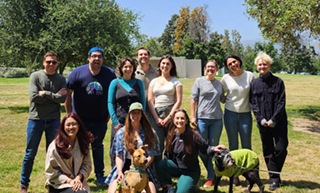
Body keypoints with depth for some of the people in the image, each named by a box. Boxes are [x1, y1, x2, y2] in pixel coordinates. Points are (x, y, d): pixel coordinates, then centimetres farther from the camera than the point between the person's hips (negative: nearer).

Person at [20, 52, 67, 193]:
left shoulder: (61, 79, 5)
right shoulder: (35, 76, -1)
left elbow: (63, 98, -9)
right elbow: (34, 97, -13)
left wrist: (45, 93, -12)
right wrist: (54, 96, -9)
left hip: (54, 120, 2)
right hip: (36, 118, -1)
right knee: (30, 153, 5)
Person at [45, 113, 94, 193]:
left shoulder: (82, 144, 5)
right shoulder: (55, 146, -8)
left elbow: (87, 165, 7)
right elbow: (51, 172, -5)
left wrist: (78, 178, -11)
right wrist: (69, 180, -14)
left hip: (78, 182, 4)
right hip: (59, 185, -4)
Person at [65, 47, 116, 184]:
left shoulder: (110, 74, -5)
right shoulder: (78, 72, -9)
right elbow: (67, 94, -5)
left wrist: (110, 114, 4)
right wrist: (69, 115, -6)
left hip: (101, 120, 2)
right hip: (80, 118, -1)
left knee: (98, 146, 16)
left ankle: (99, 174, 29)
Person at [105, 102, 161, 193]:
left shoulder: (149, 132, 9)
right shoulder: (121, 132, 12)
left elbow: (151, 156, 3)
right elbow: (118, 156, 7)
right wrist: (120, 172, -10)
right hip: (125, 165, 1)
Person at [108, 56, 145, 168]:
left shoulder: (139, 83, 9)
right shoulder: (115, 83, 4)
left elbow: (143, 103, 8)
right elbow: (110, 103, 1)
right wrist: (116, 122, -7)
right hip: (119, 122, -1)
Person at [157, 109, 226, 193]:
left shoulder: (194, 134, -15)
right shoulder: (171, 136, -4)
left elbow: (205, 149, -11)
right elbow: (167, 155, 5)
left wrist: (213, 149, -31)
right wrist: (165, 165, -7)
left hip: (191, 171, -3)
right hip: (176, 167, 3)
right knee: (160, 165, -26)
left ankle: (189, 184, 15)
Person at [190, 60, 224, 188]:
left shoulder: (219, 84, 10)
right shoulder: (199, 81, 2)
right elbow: (193, 100, 0)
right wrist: (193, 116, -5)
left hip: (217, 120, 2)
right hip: (202, 119, -2)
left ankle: (211, 177, 16)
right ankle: (212, 173, 23)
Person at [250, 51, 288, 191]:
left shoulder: (278, 82, -2)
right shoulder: (254, 84, 4)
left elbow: (281, 102, -5)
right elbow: (253, 103, 2)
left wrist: (274, 120, -13)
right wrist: (261, 119, -9)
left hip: (278, 122, -2)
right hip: (263, 123, 2)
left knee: (281, 149, -3)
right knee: (268, 151, 7)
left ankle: (275, 174, 19)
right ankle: (274, 179, 17)